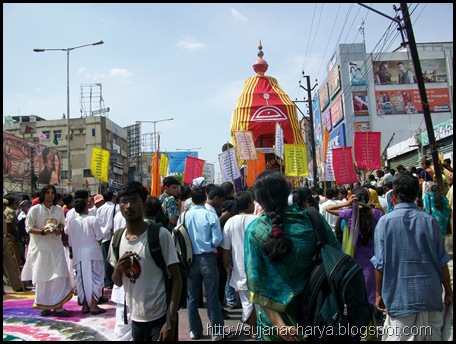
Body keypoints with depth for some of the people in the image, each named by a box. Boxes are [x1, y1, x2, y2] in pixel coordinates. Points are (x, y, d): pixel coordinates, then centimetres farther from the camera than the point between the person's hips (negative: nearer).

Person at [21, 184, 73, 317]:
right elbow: (29, 228, -4)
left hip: (56, 247, 3)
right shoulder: (35, 209, -3)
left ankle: (57, 306, 0)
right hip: (40, 247, -3)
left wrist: (59, 229, -2)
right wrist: (43, 232, -18)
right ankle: (45, 306, 16)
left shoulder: (59, 209, 7)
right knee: (42, 277, 3)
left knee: (59, 276, -5)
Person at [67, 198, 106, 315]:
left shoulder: (73, 223, 3)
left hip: (78, 255, 4)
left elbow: (70, 242, 10)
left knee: (81, 279, 11)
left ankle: (85, 305, 18)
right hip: (92, 253, -4)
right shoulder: (93, 219, -10)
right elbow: (99, 238, -11)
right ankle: (93, 306, 3)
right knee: (95, 279, 3)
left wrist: (71, 252, 27)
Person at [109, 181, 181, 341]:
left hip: (160, 318, -5)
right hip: (135, 319, 5)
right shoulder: (117, 240, 2)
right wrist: (118, 270, -11)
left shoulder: (160, 234, -14)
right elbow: (118, 282, 11)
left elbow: (176, 279, -12)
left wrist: (170, 321, -16)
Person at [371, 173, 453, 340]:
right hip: (430, 295, 3)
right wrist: (448, 291, 15)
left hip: (399, 297, -2)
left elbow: (380, 263, -7)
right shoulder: (429, 221, -2)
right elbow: (442, 261, 2)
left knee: (400, 336, 6)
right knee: (432, 336, 15)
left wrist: (379, 293, 5)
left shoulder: (385, 222, -9)